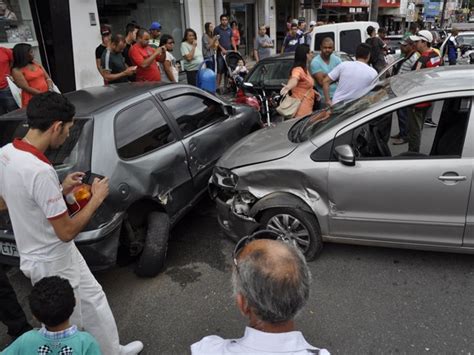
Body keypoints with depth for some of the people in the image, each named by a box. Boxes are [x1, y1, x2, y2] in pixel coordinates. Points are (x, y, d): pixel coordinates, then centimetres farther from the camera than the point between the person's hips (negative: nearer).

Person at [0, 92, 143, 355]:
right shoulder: (40, 171, -34)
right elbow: (67, 231, -27)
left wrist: (61, 191, 6)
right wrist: (97, 198, -16)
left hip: (50, 257, 9)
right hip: (53, 265, -9)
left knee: (95, 301, 26)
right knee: (69, 331, 16)